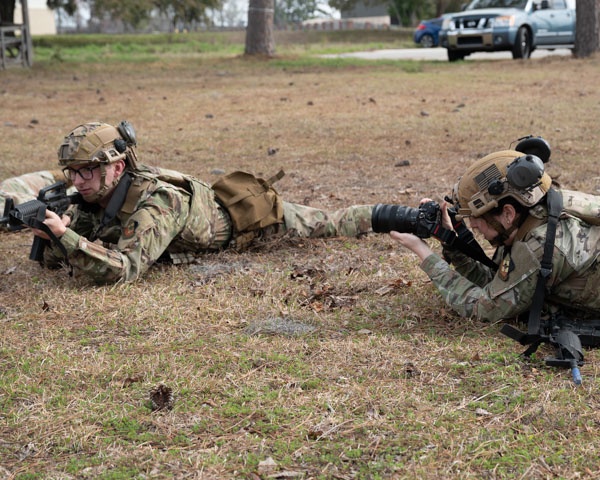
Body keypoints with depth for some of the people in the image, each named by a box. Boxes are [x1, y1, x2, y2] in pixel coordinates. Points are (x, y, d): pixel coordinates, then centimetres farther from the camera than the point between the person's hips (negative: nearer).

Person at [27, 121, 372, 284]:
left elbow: (124, 269, -53)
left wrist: (64, 236, -58)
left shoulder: (156, 202, -42)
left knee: (326, 224, 16)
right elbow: (51, 259, -14)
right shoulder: (93, 200, -19)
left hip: (248, 213, -6)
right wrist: (45, 221, -35)